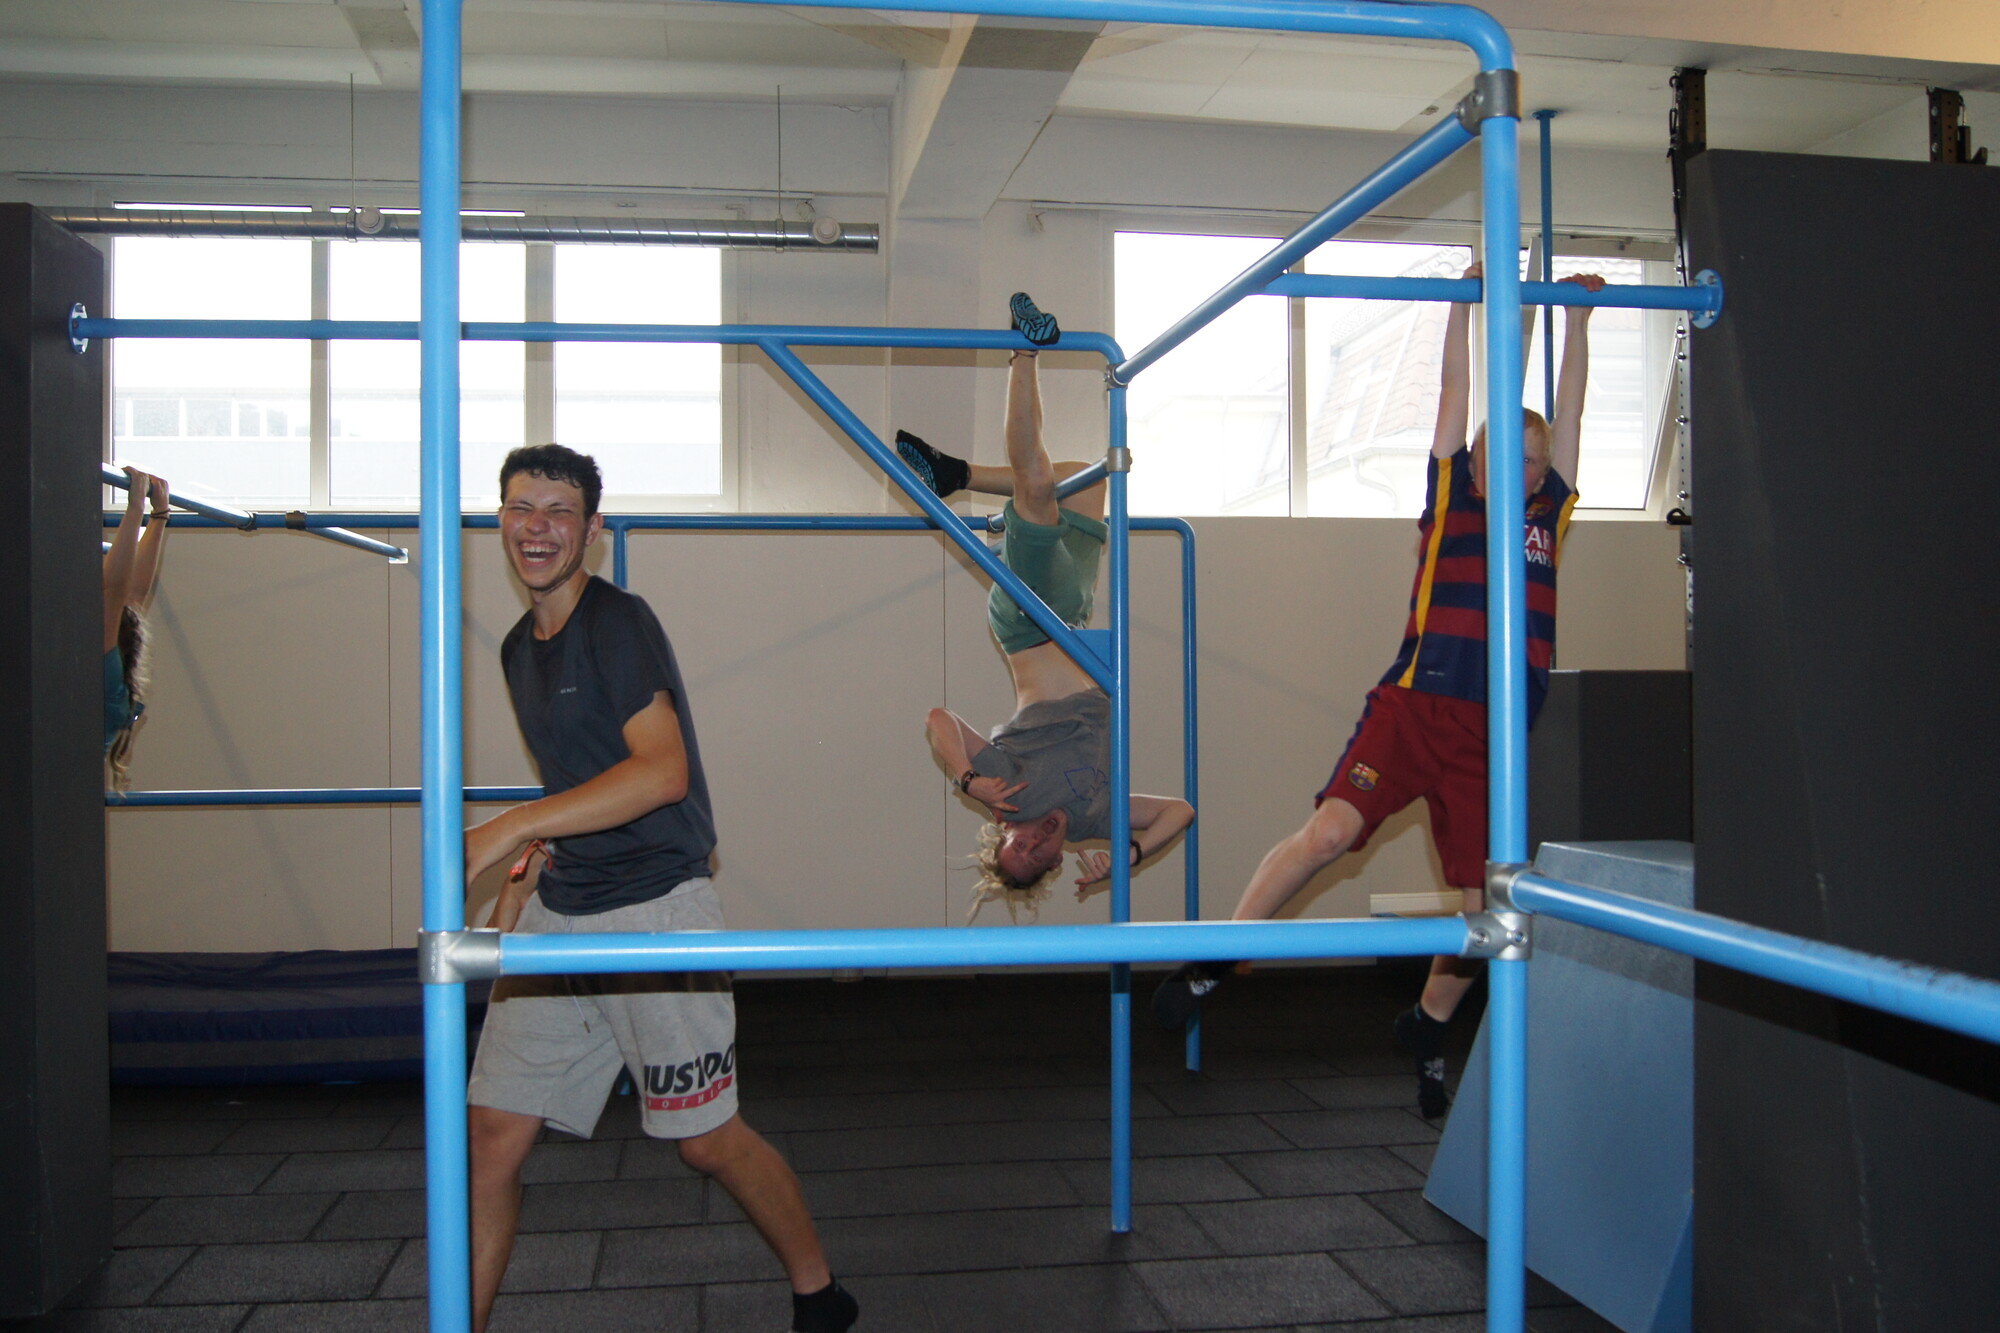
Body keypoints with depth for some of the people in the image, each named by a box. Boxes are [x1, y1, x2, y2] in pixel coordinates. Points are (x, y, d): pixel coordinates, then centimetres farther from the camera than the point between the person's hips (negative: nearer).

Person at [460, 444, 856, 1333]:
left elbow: (661, 771, -24)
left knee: (706, 1140, 4)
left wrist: (509, 829, -26)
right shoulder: (520, 647, 14)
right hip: (559, 912, 7)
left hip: (655, 909, -7)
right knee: (493, 1133, 3)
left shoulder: (618, 623, -12)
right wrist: (520, 880, 13)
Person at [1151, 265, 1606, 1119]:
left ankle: (1426, 1028, 27)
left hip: (1493, 738, 4)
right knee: (1330, 830, -22)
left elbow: (1568, 411, 20)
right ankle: (1215, 961, -8)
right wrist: (1463, 304, 14)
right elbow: (1455, 395, 11)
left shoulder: (1549, 514, 18)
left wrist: (1577, 320, 23)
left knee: (1483, 901, 3)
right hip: (1413, 709, -4)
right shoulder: (1450, 496, 10)